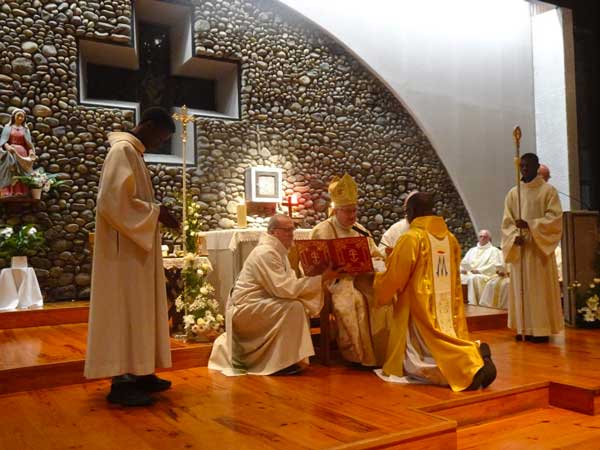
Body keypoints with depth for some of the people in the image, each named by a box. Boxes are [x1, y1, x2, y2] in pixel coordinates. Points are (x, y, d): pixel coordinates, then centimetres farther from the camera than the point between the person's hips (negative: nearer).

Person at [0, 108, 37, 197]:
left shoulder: (25, 129, 14)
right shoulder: (8, 127, 9)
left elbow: (29, 143, 7)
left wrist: (31, 152, -13)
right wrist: (8, 147, -22)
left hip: (22, 154, 2)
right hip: (10, 153, -2)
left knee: (21, 175, -4)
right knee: (8, 174, -11)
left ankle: (20, 195, -7)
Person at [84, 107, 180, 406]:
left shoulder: (133, 151, 17)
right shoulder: (123, 149, -13)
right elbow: (113, 200, -23)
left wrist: (155, 211, 10)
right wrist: (155, 212, -17)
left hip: (134, 245, 10)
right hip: (124, 248, -10)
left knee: (138, 308, 12)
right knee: (125, 308, -7)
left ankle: (137, 373, 19)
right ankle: (121, 382, -2)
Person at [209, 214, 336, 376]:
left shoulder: (278, 252, 12)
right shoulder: (266, 253, -20)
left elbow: (289, 285, 9)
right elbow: (284, 289, -28)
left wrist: (315, 280, -8)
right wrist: (320, 278, -25)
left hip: (255, 307, 10)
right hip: (245, 309, -10)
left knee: (300, 306, 10)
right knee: (294, 307, -22)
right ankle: (282, 363, -14)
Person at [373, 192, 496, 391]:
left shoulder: (411, 238, -12)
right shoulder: (450, 238, 9)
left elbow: (393, 279, -9)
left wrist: (376, 280, 14)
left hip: (421, 310, -7)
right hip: (449, 310, 7)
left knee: (420, 361, -4)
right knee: (449, 343, 20)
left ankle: (470, 368, -25)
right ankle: (476, 355, -9)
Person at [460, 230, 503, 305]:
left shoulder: (494, 250, 11)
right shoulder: (472, 250, 28)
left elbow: (494, 266, -4)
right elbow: (464, 262, 22)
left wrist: (479, 270, -16)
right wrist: (462, 269, -3)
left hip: (484, 275, -5)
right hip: (468, 274, 5)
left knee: (473, 278, -39)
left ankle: (473, 304, -36)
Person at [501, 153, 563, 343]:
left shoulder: (548, 190, -1)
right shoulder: (513, 193, 10)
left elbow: (555, 217, -9)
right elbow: (507, 221, 6)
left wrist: (530, 225, -21)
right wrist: (515, 236, -13)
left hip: (539, 248, -4)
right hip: (519, 249, 4)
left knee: (540, 288, -3)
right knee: (521, 289, 5)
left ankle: (541, 329, 3)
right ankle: (524, 328, 12)